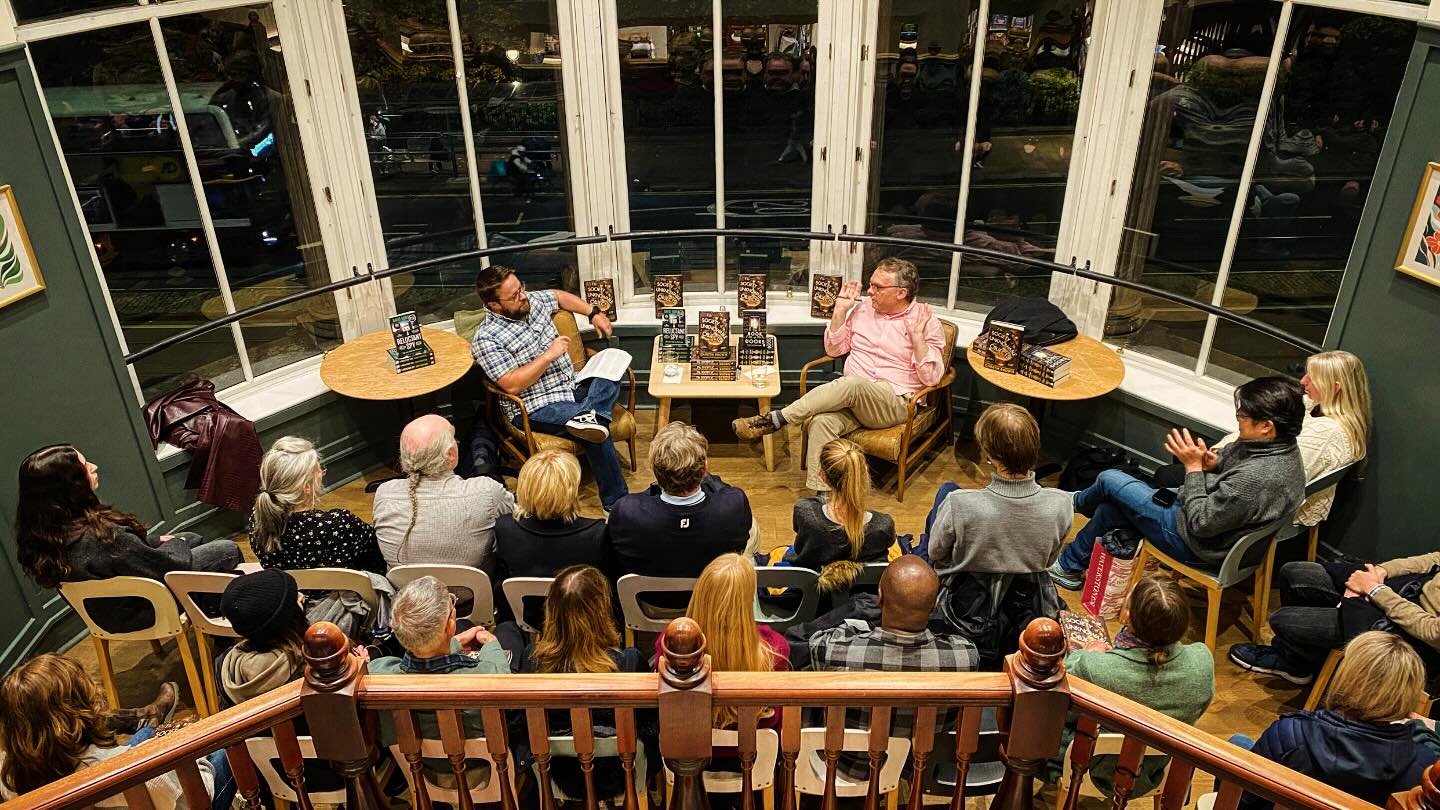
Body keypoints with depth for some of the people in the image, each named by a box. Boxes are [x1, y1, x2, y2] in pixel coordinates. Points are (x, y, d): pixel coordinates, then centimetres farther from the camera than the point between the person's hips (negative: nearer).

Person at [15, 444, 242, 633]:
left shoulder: (42, 534, -14)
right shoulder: (99, 538, -40)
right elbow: (174, 567, -27)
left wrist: (154, 540, 5)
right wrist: (177, 545, -6)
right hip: (140, 611, -8)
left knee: (194, 539, 24)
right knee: (228, 550, 5)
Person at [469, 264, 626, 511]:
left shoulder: (533, 301, 8)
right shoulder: (486, 340, -14)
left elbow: (558, 295, 31)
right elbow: (512, 385, -21)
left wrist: (594, 313, 20)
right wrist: (549, 355, -21)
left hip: (573, 388, 9)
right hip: (537, 410, -9)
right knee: (598, 433, -30)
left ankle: (589, 416, -38)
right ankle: (616, 503, -25)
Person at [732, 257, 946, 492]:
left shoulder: (927, 323, 0)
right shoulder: (864, 308, 14)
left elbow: (931, 378, -7)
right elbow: (834, 349, 17)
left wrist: (917, 336, -19)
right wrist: (840, 310, 5)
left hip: (894, 403, -4)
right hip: (854, 397, 4)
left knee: (852, 384, -37)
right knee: (821, 422, -31)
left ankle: (775, 419, -30)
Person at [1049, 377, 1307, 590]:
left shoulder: (1255, 479, -37)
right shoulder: (1283, 445, -8)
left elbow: (1200, 523, -28)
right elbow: (1232, 456, 12)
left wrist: (1194, 466, -22)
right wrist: (1213, 461, -11)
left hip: (1198, 545, -9)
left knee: (1109, 480, 4)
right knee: (1108, 509, 15)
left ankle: (1078, 503, 40)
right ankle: (1070, 565, 38)